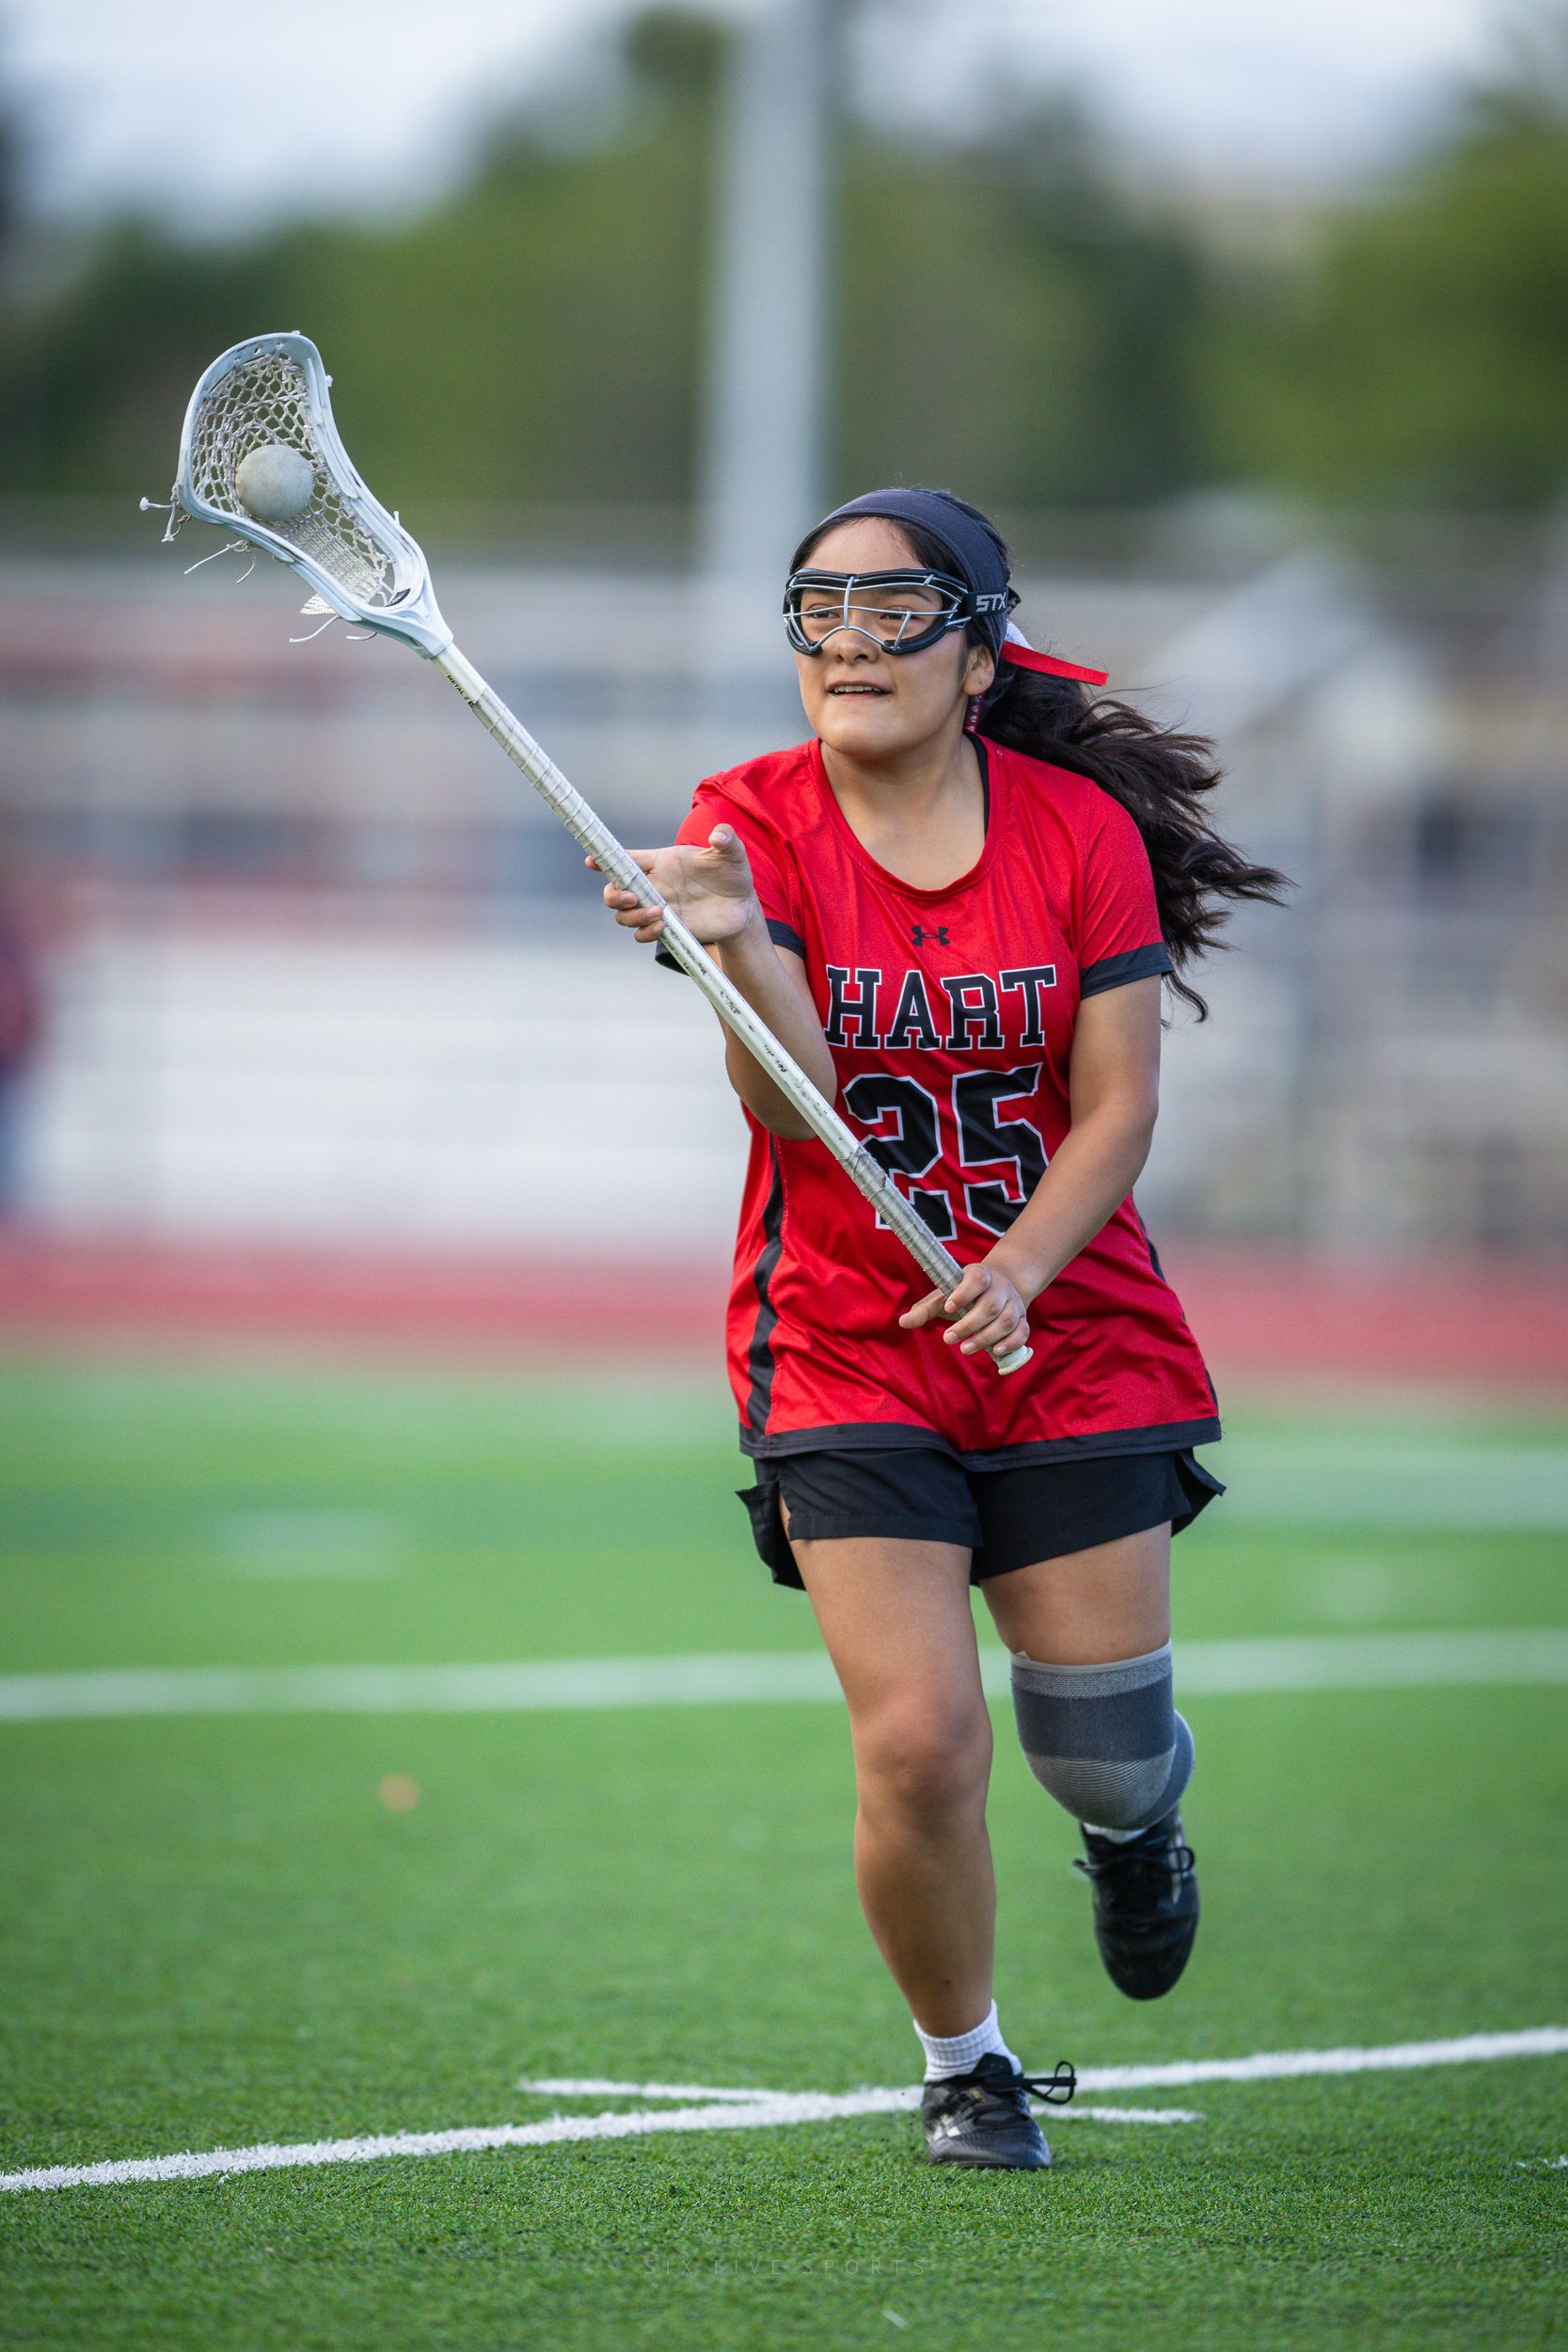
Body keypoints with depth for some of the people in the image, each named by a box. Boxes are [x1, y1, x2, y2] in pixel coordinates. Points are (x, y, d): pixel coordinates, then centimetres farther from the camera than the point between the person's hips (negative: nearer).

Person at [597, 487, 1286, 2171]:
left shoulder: (1082, 829, -4)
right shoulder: (756, 821, -7)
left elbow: (1116, 1108, -6)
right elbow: (793, 1101, -19)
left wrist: (1017, 1263, -24)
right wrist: (740, 944, -38)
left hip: (1072, 1336, 1)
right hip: (843, 1352, -1)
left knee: (1101, 1752, 3)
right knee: (919, 1742, -13)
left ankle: (1133, 1817, 42)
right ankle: (962, 2062, 12)